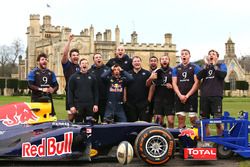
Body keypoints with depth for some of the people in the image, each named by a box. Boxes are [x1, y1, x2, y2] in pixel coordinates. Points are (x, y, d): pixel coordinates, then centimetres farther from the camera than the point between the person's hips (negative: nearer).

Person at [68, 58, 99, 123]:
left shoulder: (92, 77, 9)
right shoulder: (74, 77, 3)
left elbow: (95, 91, 9)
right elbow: (70, 92, -1)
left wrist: (96, 104, 0)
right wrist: (71, 105, -9)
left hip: (90, 105, 2)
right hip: (78, 105, -2)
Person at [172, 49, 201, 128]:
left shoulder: (195, 67, 5)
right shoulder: (176, 69, 15)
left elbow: (197, 83, -3)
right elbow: (174, 83, 8)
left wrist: (187, 95, -11)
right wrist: (180, 95, -7)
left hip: (192, 97, -3)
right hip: (179, 97, 3)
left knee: (193, 119, -7)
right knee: (180, 119, 2)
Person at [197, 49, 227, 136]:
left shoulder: (221, 65, 12)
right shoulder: (205, 67, 19)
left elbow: (223, 74, -9)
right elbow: (198, 77, -1)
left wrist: (214, 65, -8)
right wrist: (206, 65, -9)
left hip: (216, 96, -3)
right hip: (204, 96, 3)